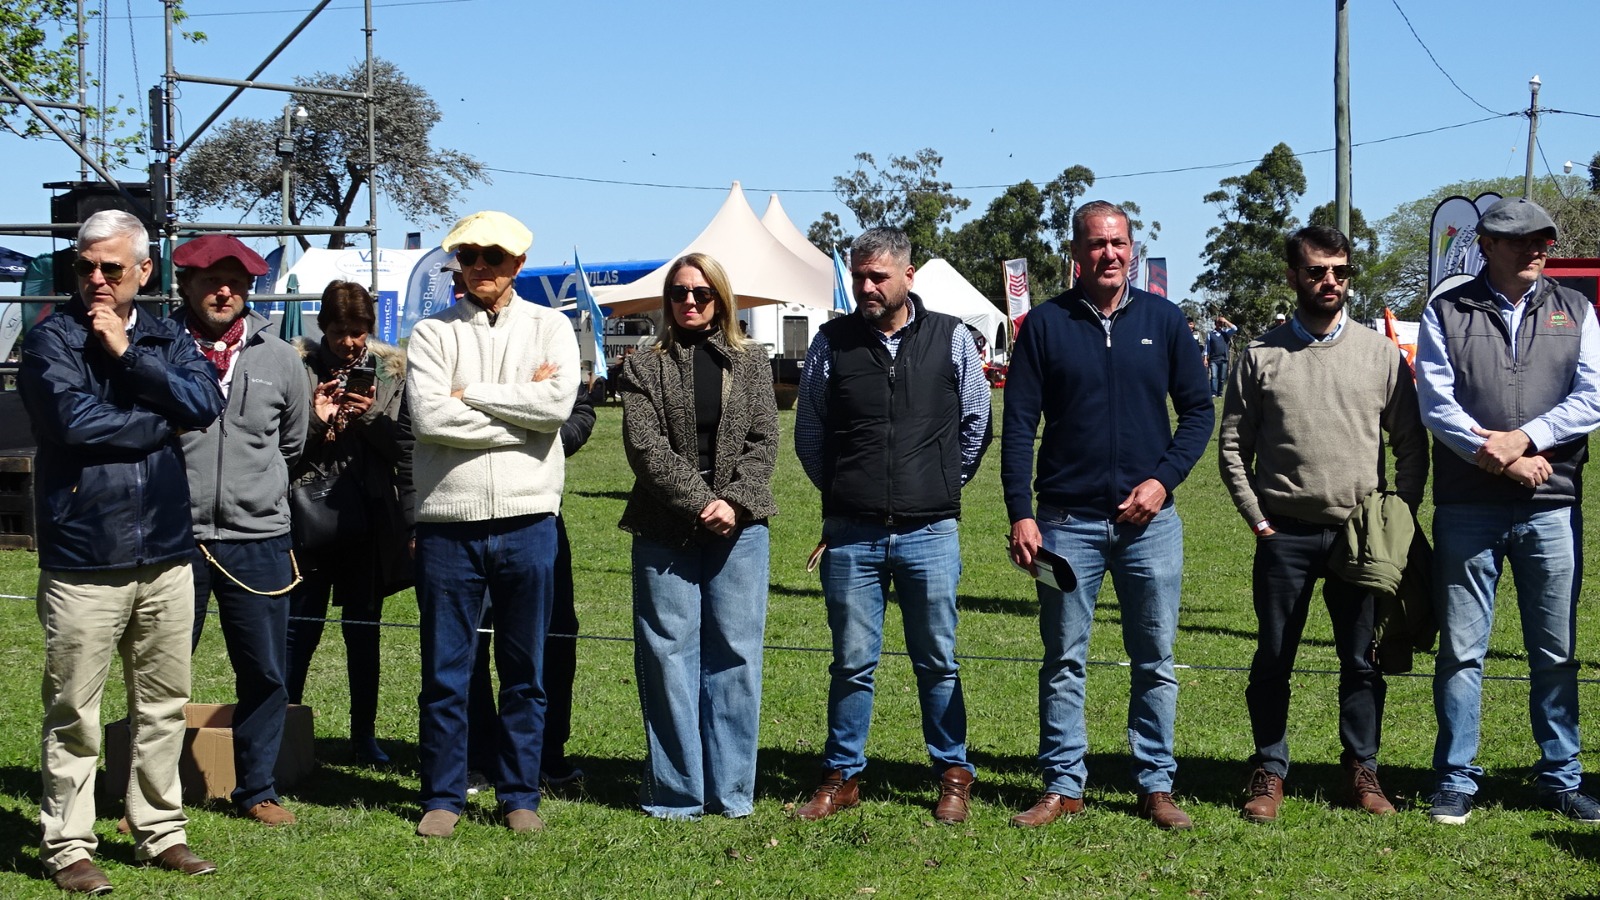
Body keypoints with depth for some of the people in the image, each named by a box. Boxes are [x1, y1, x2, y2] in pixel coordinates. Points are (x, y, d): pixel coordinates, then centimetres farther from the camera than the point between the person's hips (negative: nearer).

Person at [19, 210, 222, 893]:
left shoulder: (167, 341, 11)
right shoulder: (50, 339, -2)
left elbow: (206, 404, -6)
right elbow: (74, 421, -17)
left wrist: (126, 354, -11)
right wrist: (163, 423, -6)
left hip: (165, 556, 4)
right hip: (82, 561, -4)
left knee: (164, 706, 11)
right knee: (74, 713, 0)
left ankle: (160, 832, 23)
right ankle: (67, 846, 11)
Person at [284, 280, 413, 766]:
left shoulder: (391, 367, 4)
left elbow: (405, 444, 1)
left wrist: (370, 416, -13)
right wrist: (315, 420, -17)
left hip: (369, 517, 2)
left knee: (364, 630, 10)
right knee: (300, 627, 1)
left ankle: (364, 735, 19)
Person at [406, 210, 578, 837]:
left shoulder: (549, 327, 7)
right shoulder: (433, 333, 5)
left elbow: (558, 403, -12)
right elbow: (428, 417, -11)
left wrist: (470, 394, -8)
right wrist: (518, 413, -10)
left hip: (527, 521, 0)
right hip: (448, 522, 0)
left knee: (525, 673, 9)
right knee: (444, 674, 5)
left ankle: (520, 796, 20)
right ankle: (443, 797, 17)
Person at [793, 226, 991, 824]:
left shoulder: (950, 338, 1)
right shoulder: (831, 343, 2)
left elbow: (976, 424, 11)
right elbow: (809, 435, 13)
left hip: (929, 532, 0)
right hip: (850, 534, 1)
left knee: (937, 660, 8)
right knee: (852, 661, 8)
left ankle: (953, 775, 20)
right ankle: (843, 775, 20)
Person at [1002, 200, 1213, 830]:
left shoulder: (1162, 319, 5)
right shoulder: (1045, 324, 2)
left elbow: (1198, 409, 9)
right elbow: (1019, 425, 0)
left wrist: (1164, 478, -6)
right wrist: (1020, 515, -8)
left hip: (1150, 519, 1)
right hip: (1067, 520, -1)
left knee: (1155, 661, 6)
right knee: (1063, 662, 5)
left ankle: (1156, 785, 16)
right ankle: (1062, 785, 14)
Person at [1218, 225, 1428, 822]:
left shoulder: (1382, 353, 5)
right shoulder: (1262, 356, 3)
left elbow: (1411, 447, 8)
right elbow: (1232, 445, 5)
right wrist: (1258, 519, -2)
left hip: (1362, 534, 1)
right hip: (1285, 534, -1)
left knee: (1361, 659, 6)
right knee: (1273, 660, 4)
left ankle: (1362, 772, 18)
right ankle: (1270, 773, 15)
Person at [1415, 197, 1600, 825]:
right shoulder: (1447, 313, 4)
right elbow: (1435, 402, -6)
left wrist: (1523, 437, -14)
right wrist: (1501, 460, -14)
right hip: (1467, 507, -2)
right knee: (1461, 650, 3)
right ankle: (1456, 780, 13)